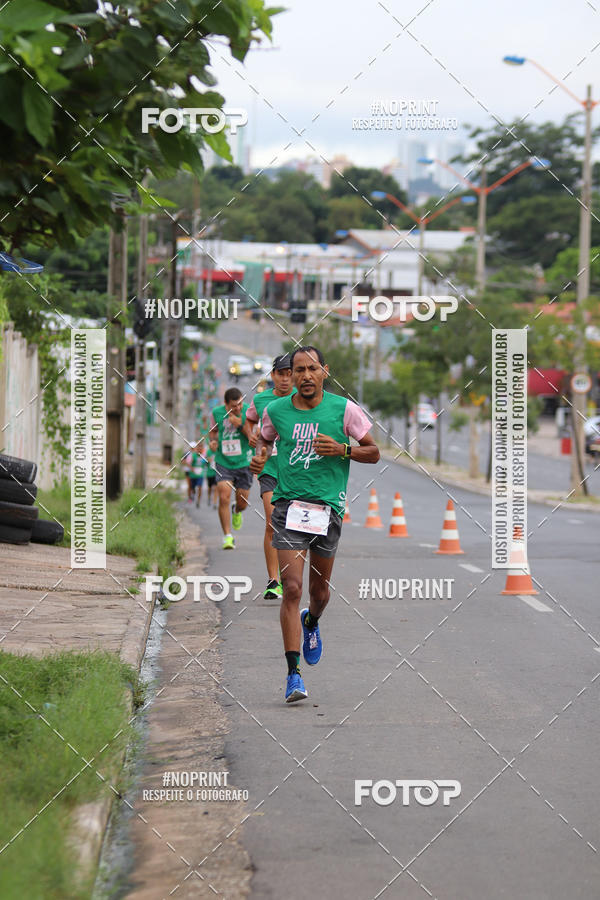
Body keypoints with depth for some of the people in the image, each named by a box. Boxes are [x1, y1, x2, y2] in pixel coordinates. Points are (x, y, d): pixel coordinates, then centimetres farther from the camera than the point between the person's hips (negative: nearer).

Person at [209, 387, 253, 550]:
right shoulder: (216, 413, -3)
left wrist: (240, 425, -24)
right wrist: (213, 440, -5)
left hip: (244, 463, 0)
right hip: (223, 462, 0)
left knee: (242, 503, 7)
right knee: (224, 498, -15)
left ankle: (236, 510, 46)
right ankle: (227, 537, -7)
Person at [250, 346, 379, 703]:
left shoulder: (343, 408, -2)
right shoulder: (276, 410, 2)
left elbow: (373, 453, 5)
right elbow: (265, 439, 24)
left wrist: (342, 449, -13)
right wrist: (259, 456, 1)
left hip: (328, 508, 1)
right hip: (289, 508, 0)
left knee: (319, 591, 13)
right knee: (292, 588, -13)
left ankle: (311, 623, 51)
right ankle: (294, 675, -11)